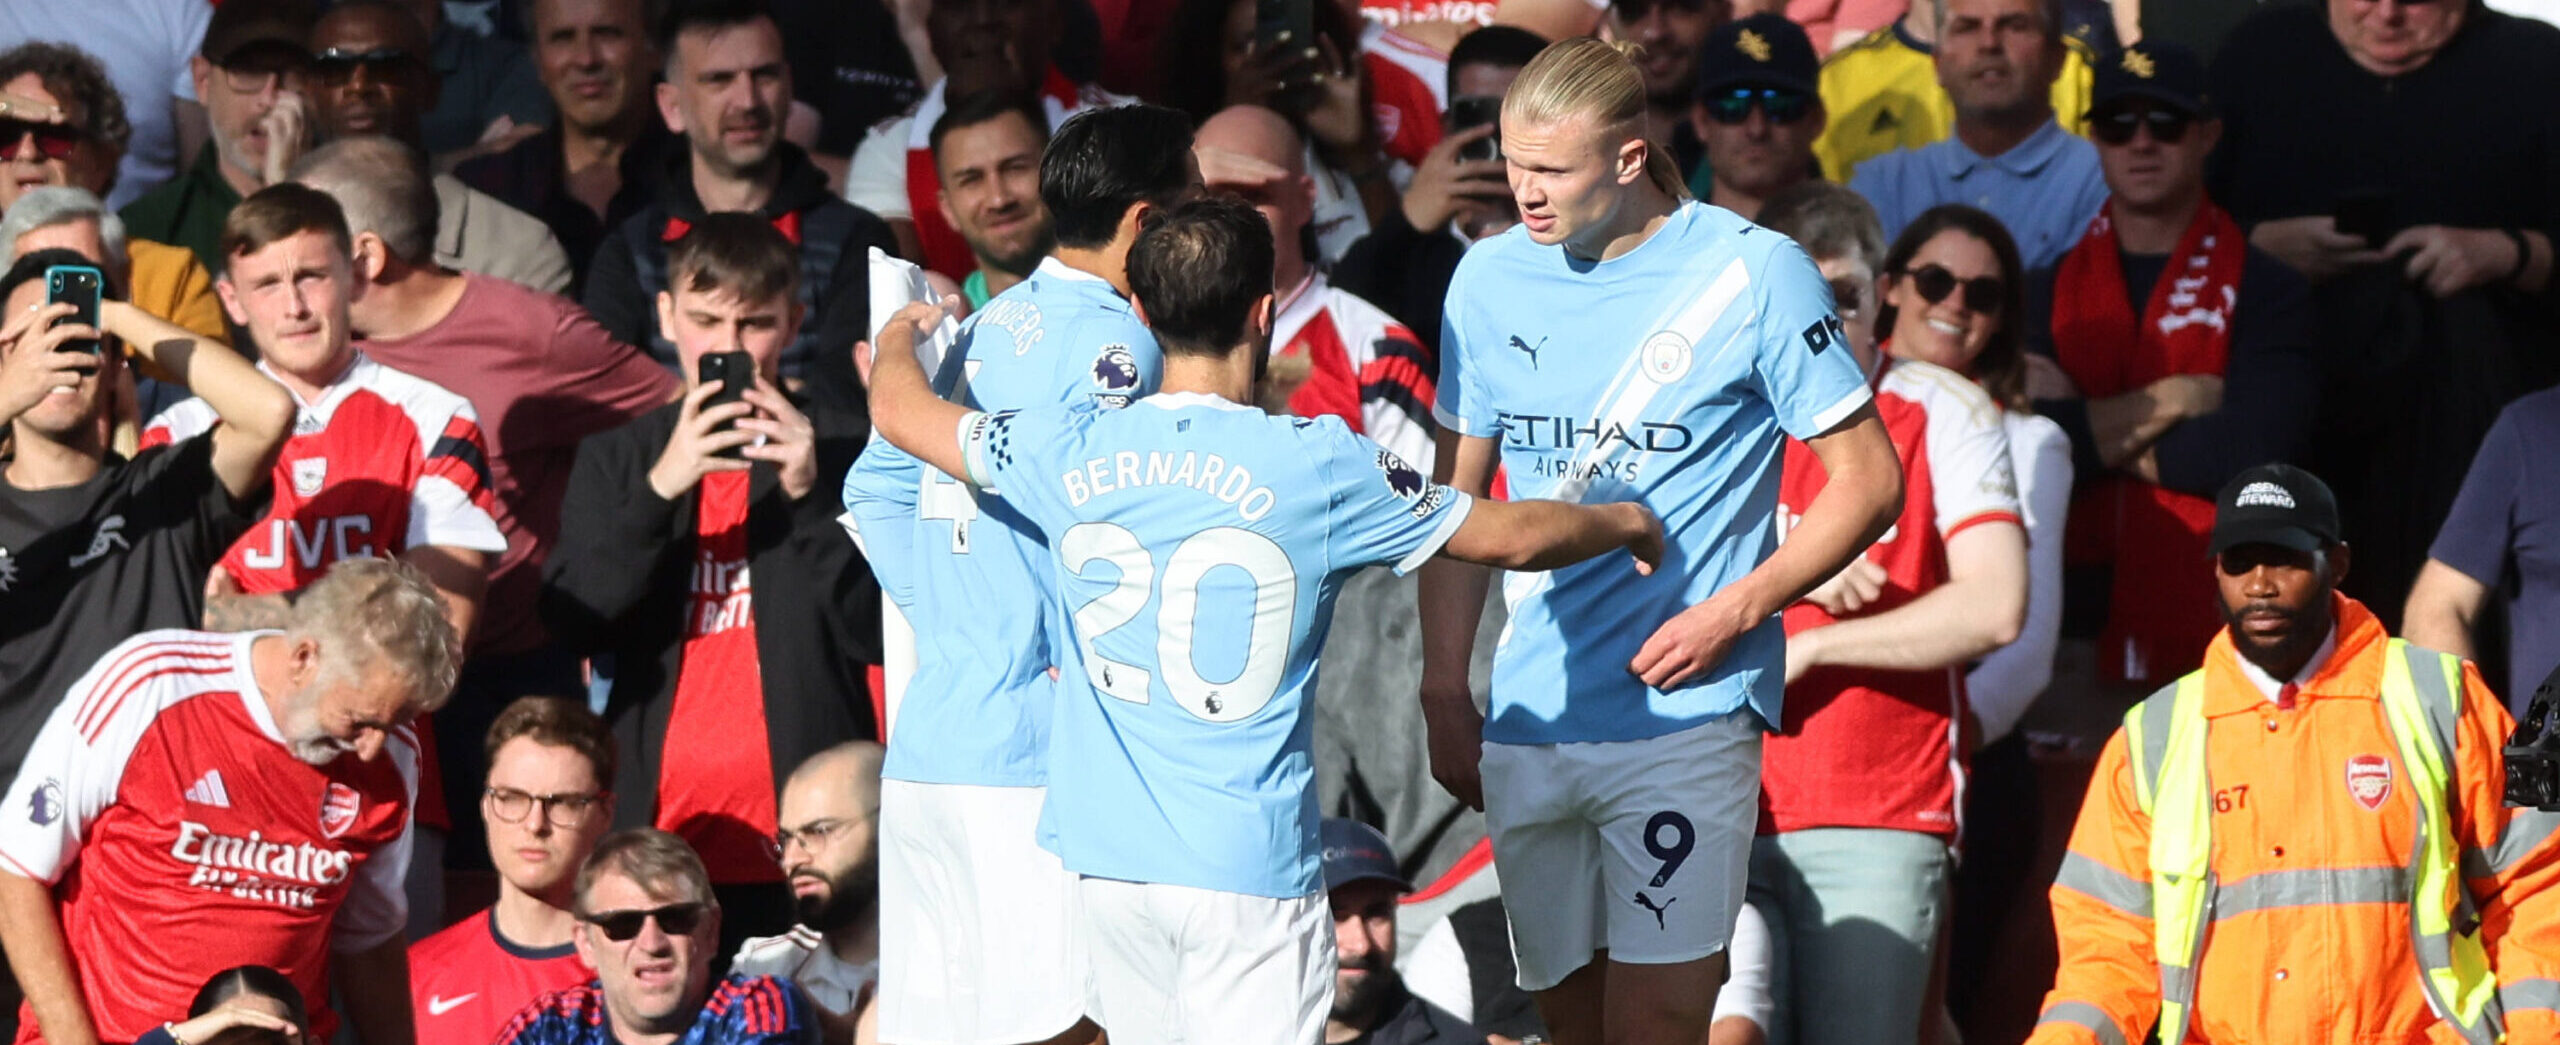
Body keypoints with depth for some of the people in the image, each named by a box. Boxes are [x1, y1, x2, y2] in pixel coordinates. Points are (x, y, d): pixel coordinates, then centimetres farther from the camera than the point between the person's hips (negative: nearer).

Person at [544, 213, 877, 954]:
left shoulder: (838, 451, 8)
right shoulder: (617, 459, 14)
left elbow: (878, 636, -1)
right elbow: (570, 622, -1)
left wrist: (808, 496, -12)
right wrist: (659, 488, -14)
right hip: (657, 833, 2)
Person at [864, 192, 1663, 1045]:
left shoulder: (1073, 452, -2)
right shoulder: (1316, 465, -10)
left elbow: (900, 413, 16)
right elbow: (1514, 537, 2)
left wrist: (902, 334, 39)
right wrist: (1627, 524, 22)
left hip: (1108, 849, 4)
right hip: (1249, 862, -4)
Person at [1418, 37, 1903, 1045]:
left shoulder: (1755, 274, -6)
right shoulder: (1489, 280, 8)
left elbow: (1868, 480, -2)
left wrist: (1731, 613, -12)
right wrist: (1444, 694, 9)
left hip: (1683, 718, -5)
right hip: (1527, 724, 5)